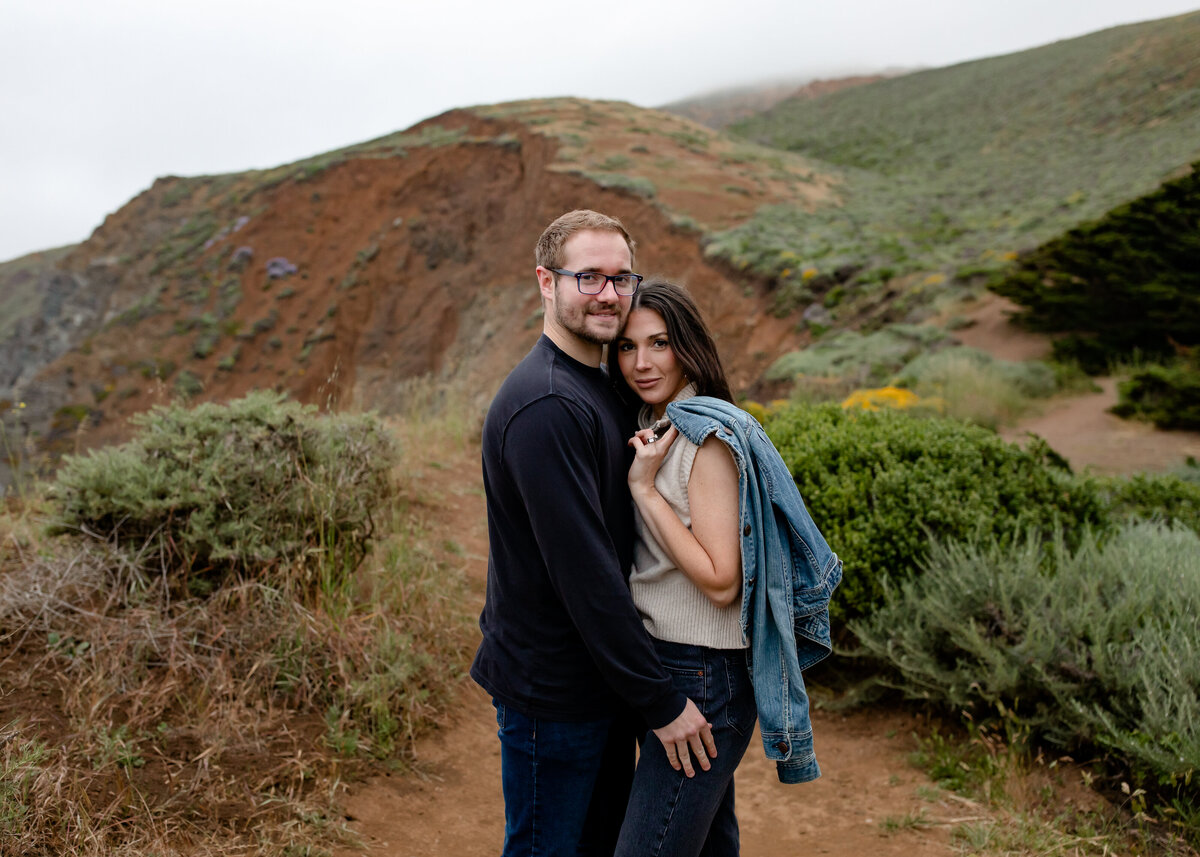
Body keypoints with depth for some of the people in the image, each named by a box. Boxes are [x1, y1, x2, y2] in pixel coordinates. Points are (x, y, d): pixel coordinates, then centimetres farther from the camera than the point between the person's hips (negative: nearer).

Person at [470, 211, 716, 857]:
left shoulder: (601, 388, 10)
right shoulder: (543, 405, -24)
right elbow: (582, 569, -27)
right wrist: (661, 700, -20)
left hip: (603, 679, 9)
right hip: (551, 694, -9)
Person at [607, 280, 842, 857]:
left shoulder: (707, 434, -18)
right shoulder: (655, 429, 11)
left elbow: (720, 581, -22)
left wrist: (644, 487, -21)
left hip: (701, 679, -9)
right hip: (664, 664, 9)